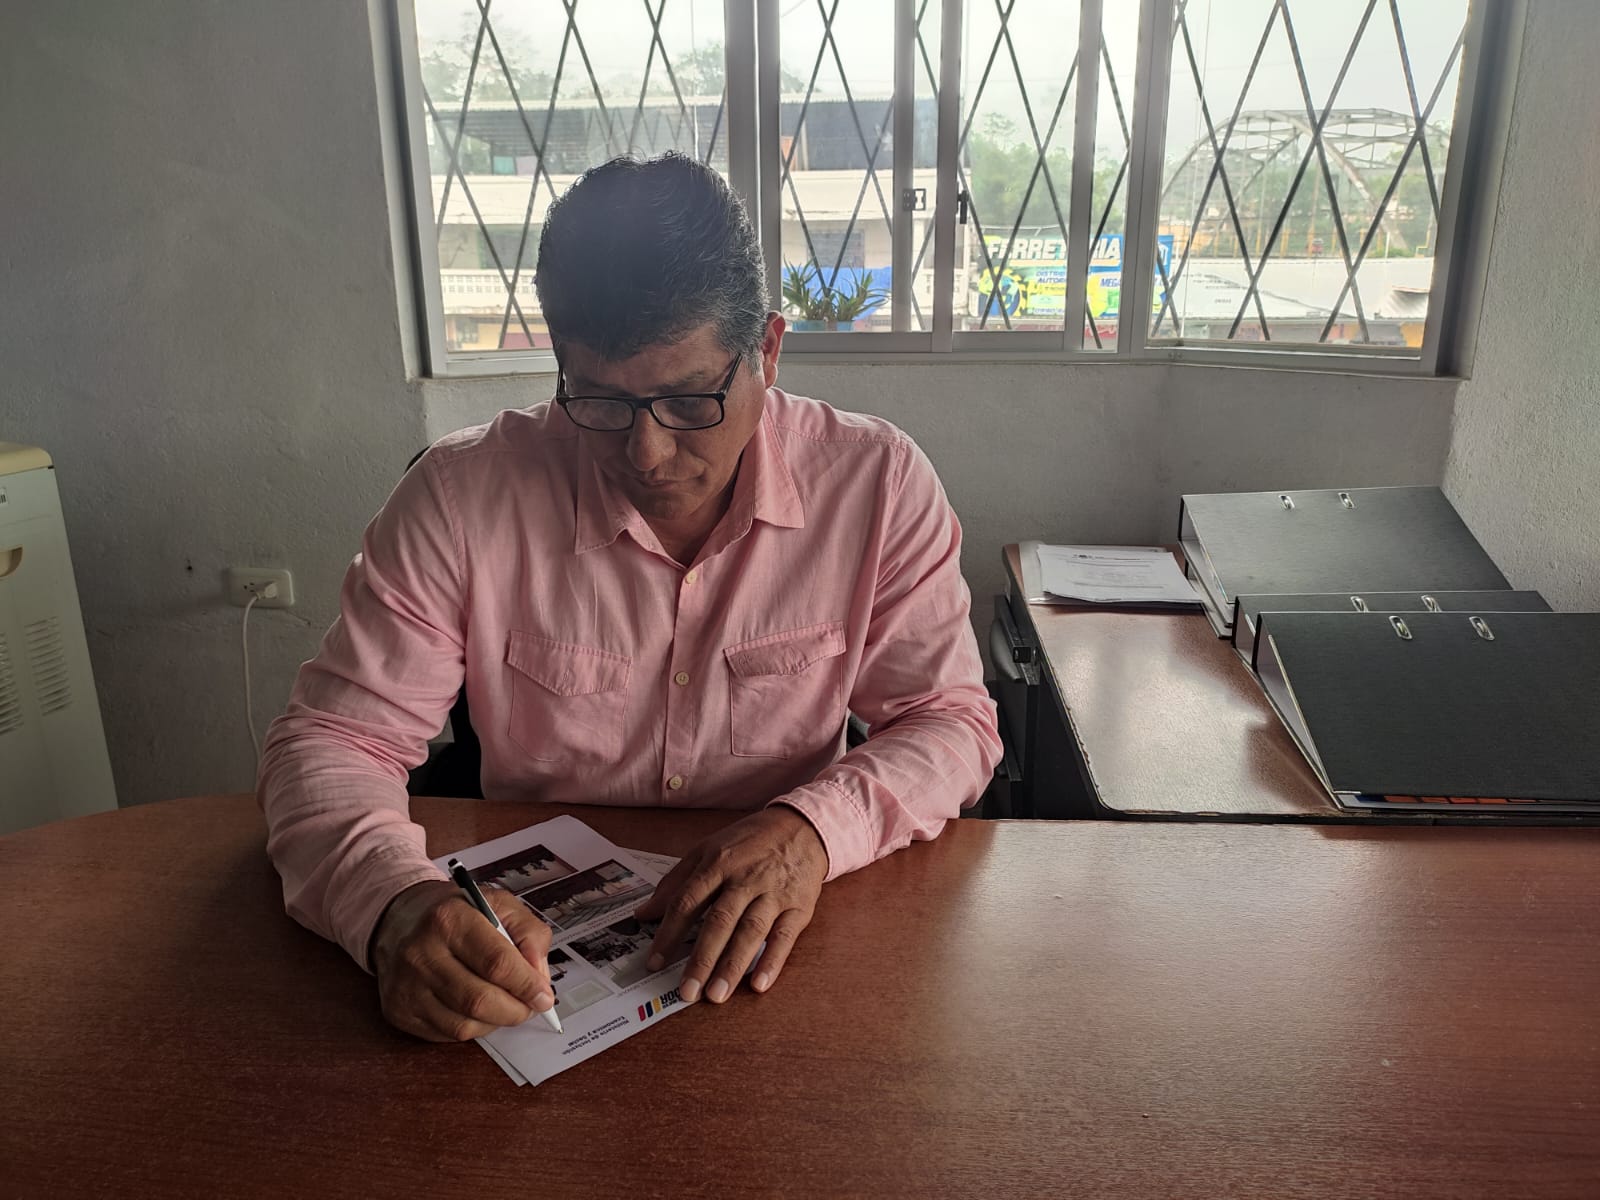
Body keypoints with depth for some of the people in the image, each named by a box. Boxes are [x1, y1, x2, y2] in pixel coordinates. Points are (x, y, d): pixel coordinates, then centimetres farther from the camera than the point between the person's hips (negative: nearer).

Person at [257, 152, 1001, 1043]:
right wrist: (397, 903, -30)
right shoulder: (461, 500, -11)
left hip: (772, 954, -1)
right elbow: (333, 741, -8)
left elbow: (953, 721, -4)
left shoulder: (878, 485, -10)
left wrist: (816, 827, -25)